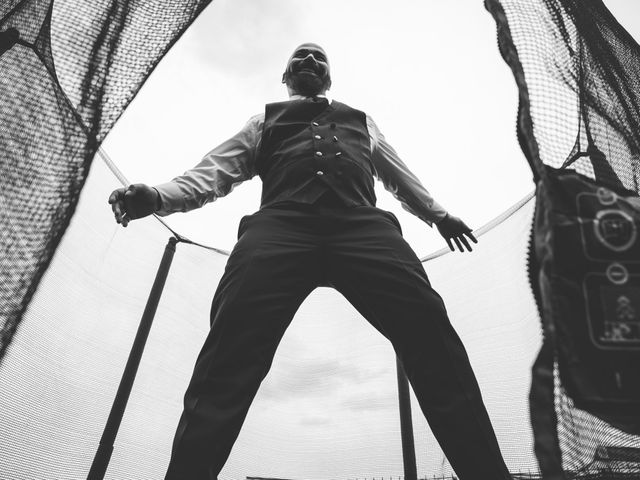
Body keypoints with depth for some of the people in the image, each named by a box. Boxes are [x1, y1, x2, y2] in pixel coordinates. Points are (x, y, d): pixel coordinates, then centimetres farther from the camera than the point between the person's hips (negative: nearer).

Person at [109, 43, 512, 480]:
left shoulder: (361, 121, 40)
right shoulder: (265, 121, 34)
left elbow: (399, 175, 44)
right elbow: (216, 172, 22)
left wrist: (438, 213, 33)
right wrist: (157, 196, 5)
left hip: (363, 223, 1)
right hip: (281, 222, 0)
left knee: (428, 327, -23)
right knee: (232, 348, -26)